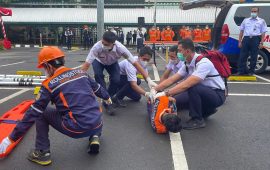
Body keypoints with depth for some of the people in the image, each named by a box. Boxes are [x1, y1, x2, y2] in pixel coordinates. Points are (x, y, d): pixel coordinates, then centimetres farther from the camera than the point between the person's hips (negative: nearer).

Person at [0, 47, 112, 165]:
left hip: (77, 129, -4)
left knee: (40, 112, 14)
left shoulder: (49, 84, -2)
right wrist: (107, 97, 48)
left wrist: (11, 138, 7)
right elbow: (97, 88, 26)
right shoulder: (81, 72, 10)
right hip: (97, 125, 5)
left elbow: (33, 113, -1)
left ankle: (42, 153, 14)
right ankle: (94, 137, 18)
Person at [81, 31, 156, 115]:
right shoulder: (97, 47, -41)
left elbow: (135, 63, -32)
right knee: (98, 75, -30)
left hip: (112, 63, 1)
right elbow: (86, 65, -38)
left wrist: (148, 79, -34)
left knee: (116, 80, -21)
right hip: (98, 61, -1)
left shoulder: (120, 48, -38)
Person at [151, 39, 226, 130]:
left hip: (217, 95, -8)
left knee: (192, 87, -33)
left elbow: (186, 84, -37)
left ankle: (197, 120, -14)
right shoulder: (187, 65, -2)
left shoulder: (203, 63, -28)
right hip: (201, 93, 8)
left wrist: (165, 93, -38)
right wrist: (155, 89, -10)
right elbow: (171, 80, -1)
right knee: (176, 100, -4)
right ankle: (207, 110, 14)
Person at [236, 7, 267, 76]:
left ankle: (251, 71, 11)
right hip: (246, 38, 2)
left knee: (253, 57, 2)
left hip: (255, 39, -1)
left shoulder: (261, 21, 11)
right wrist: (240, 41, 5)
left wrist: (261, 43, -5)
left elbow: (263, 33, 5)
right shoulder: (246, 20, 16)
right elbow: (241, 31, 14)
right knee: (242, 56, -1)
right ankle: (241, 71, 5)